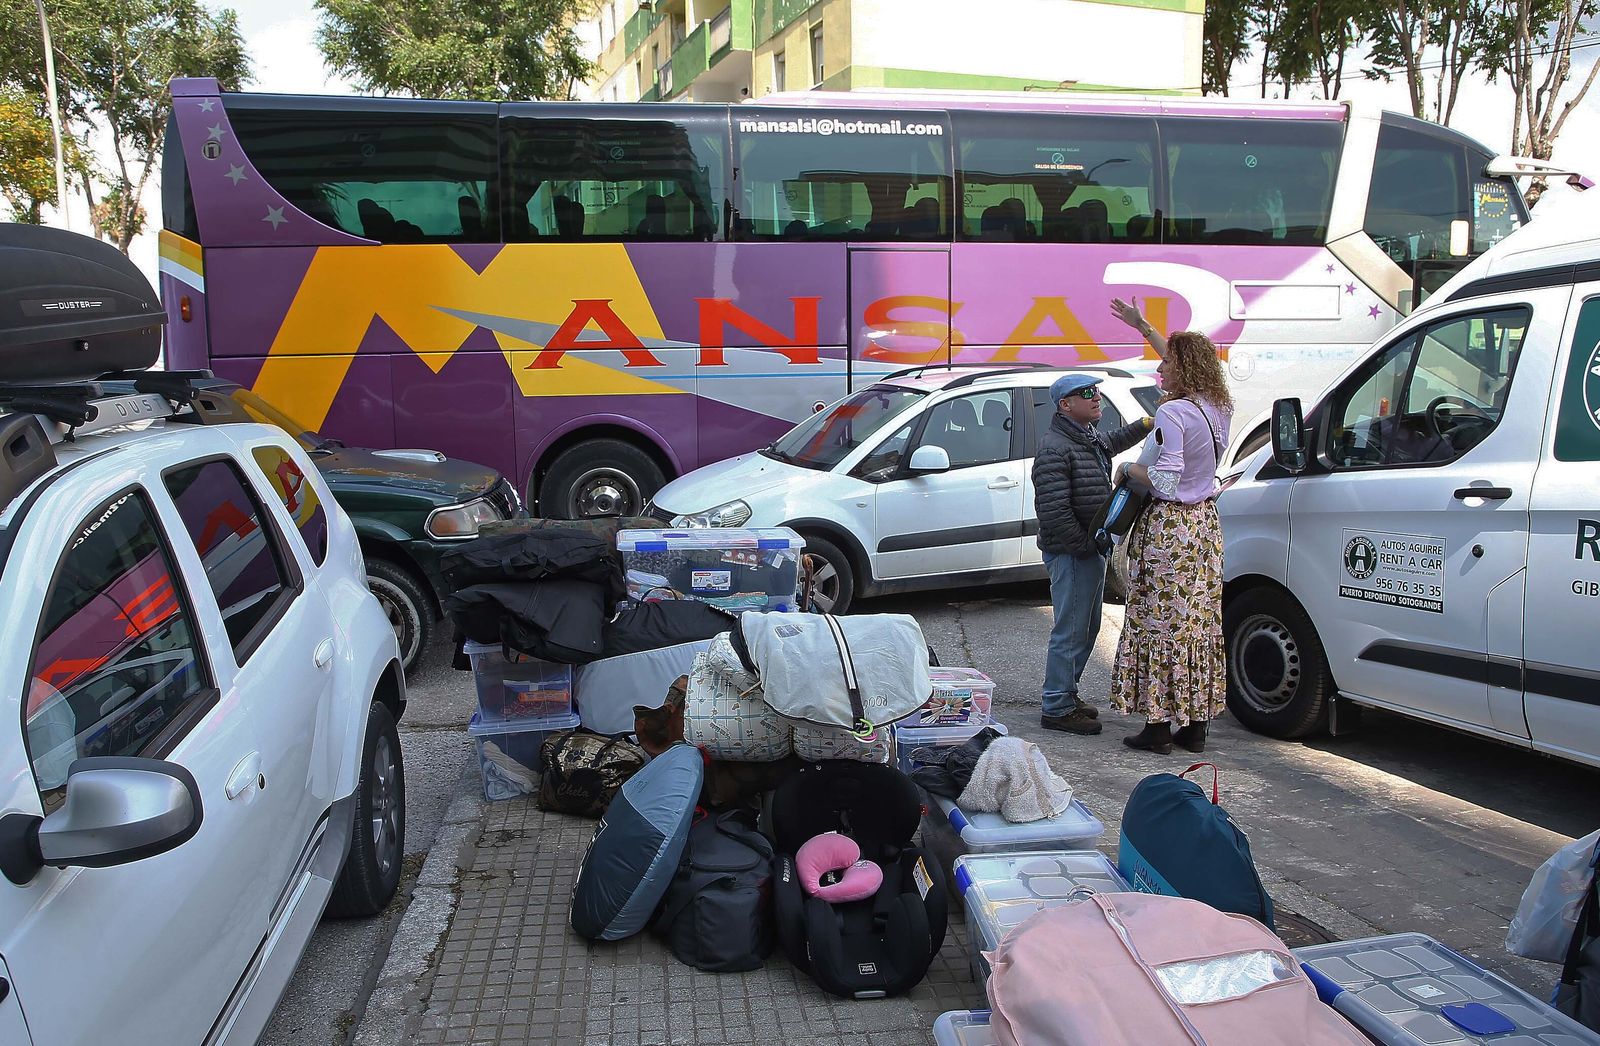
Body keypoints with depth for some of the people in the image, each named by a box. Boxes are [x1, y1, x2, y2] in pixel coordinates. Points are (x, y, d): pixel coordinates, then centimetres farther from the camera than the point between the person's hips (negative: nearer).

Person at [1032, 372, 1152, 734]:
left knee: (1087, 628, 18)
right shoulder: (1054, 448, -20)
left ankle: (1067, 694, 31)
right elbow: (1053, 511, -26)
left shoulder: (1091, 437, 12)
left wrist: (1145, 425, 26)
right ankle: (1057, 709, 5)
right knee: (1070, 632, -5)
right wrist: (1086, 544, -19)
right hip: (1071, 554, -10)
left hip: (1091, 551, 10)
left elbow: (1112, 443, 39)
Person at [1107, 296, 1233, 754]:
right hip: (1205, 524, 8)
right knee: (1199, 623, 10)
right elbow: (1187, 362, 25)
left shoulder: (1172, 412, -18)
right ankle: (1196, 726, 17)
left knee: (1160, 624, -1)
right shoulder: (1218, 408, 8)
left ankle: (1158, 727, 5)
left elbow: (1164, 480, -24)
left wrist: (1129, 470, -5)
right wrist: (1142, 327, 33)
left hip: (1168, 527, -8)